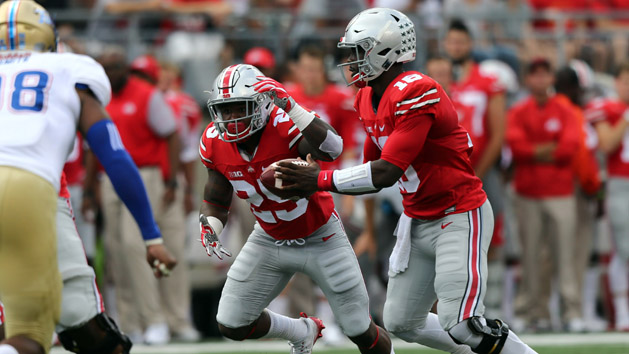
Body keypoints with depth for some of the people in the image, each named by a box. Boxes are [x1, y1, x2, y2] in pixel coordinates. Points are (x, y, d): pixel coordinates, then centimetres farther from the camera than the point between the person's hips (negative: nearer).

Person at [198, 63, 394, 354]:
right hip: (270, 240, 5)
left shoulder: (285, 126, -30)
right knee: (231, 325, 2)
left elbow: (331, 149, -51)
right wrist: (209, 229, -17)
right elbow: (216, 201, 4)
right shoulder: (215, 143, -12)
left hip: (319, 239, -5)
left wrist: (289, 105, -53)